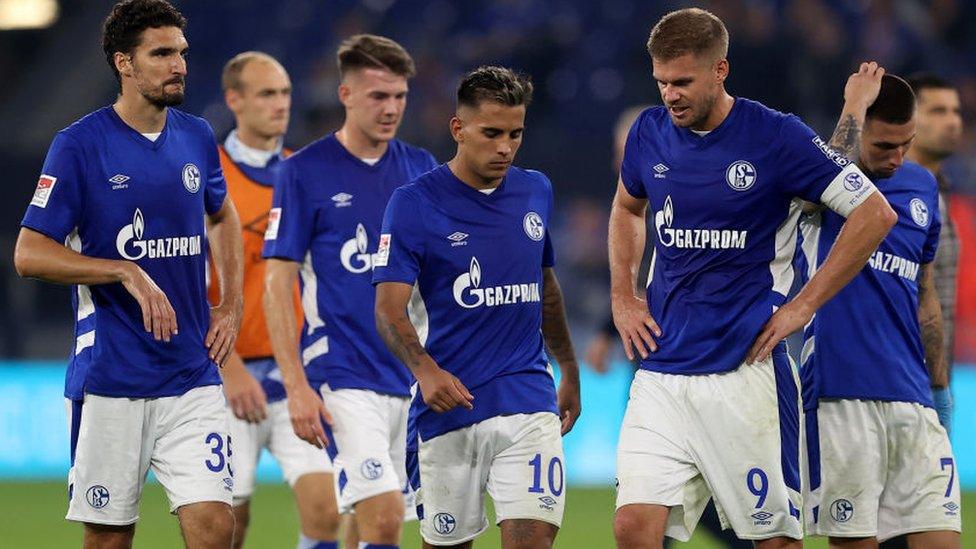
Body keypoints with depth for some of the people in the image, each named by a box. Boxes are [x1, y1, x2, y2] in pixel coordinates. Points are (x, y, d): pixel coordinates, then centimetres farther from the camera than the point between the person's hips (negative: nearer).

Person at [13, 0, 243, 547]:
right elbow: (29, 254, -10)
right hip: (111, 379, -4)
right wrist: (128, 272, -19)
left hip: (194, 376, 4)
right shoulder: (80, 145, -7)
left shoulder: (197, 137, 9)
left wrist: (232, 303, 14)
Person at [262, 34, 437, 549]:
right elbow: (278, 285, -5)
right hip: (345, 376, -5)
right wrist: (297, 387, -13)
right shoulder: (304, 172, -4)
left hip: (413, 376, 5)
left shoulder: (420, 168, 10)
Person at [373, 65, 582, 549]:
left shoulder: (536, 192, 10)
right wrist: (425, 370, -28)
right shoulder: (414, 203, -6)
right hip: (450, 404, -3)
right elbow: (389, 310, -11)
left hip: (529, 399, 3)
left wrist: (570, 371, 29)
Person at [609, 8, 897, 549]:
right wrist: (622, 297, 16)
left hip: (744, 373, -4)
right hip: (662, 370, 4)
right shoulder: (650, 131, 6)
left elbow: (875, 214, -7)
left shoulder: (776, 136, -9)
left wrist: (801, 307, -7)